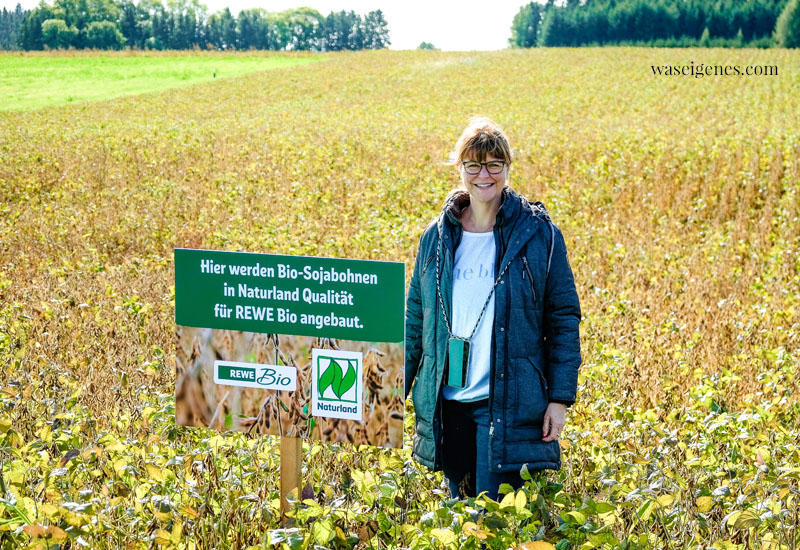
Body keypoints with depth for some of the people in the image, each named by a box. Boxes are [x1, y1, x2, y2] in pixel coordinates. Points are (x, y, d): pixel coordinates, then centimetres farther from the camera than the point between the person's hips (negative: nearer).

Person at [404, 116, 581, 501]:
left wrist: (560, 397, -6)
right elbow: (415, 320, 13)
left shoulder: (538, 234, -3)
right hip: (448, 404, 4)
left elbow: (564, 318, -1)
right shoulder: (437, 236, 7)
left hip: (507, 404, -4)